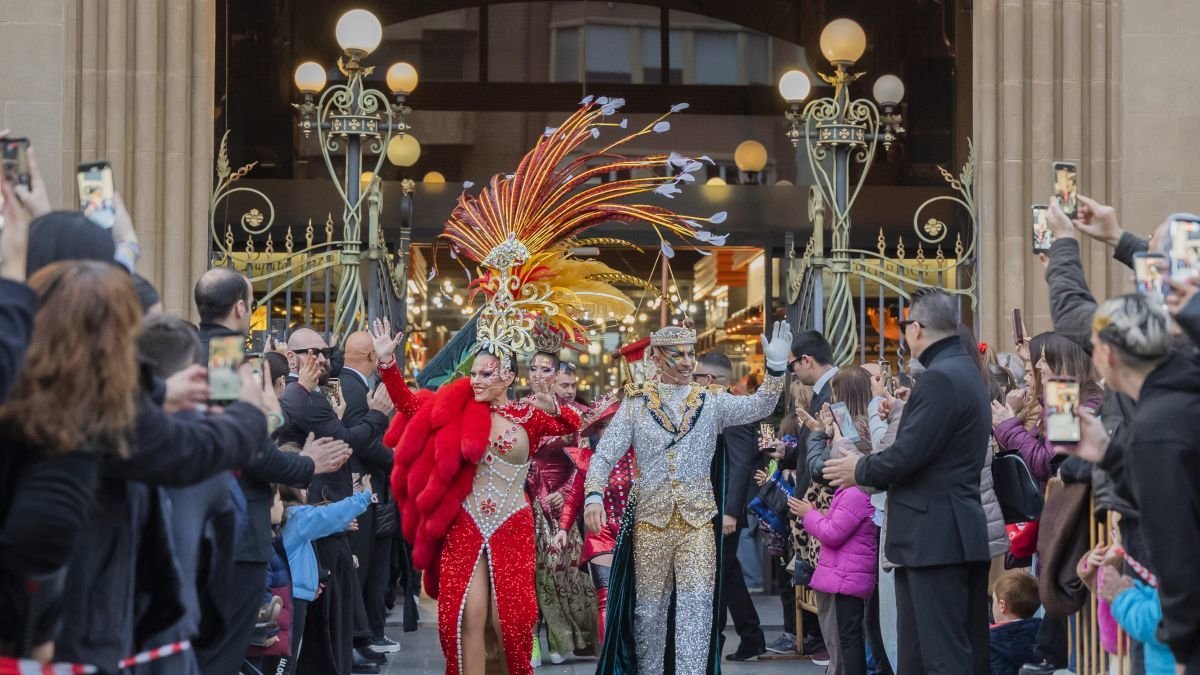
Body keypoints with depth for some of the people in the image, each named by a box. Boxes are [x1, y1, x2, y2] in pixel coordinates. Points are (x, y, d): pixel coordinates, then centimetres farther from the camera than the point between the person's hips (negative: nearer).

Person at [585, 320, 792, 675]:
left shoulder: (711, 402, 6)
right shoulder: (636, 404, 3)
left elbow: (759, 407, -5)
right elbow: (606, 454, -1)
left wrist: (776, 367, -21)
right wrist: (594, 495, -18)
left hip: (698, 520, 0)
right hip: (650, 519, 0)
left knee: (697, 606, -9)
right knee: (650, 607, 7)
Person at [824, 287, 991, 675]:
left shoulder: (939, 379, -16)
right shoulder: (965, 371, 15)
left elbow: (909, 453, -20)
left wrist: (861, 470, -3)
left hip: (935, 536, -10)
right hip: (961, 532, 10)